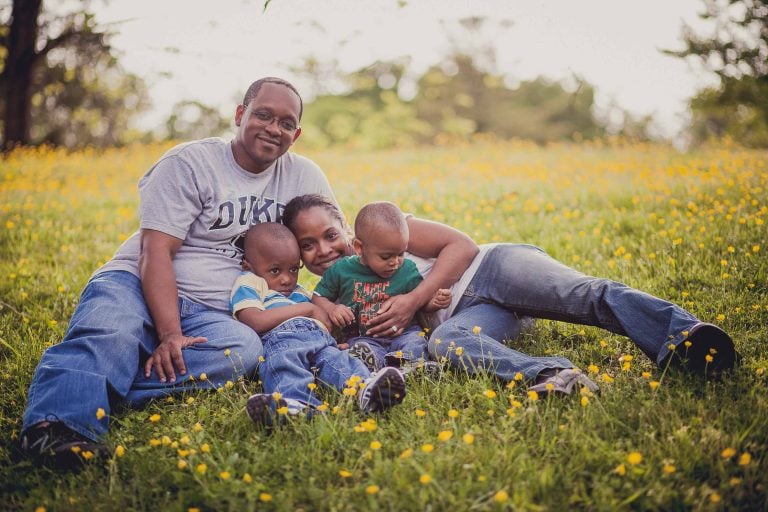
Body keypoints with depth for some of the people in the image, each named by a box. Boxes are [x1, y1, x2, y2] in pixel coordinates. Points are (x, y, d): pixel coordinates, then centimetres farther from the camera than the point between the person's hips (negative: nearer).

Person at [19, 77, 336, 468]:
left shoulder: (304, 178, 11)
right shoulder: (190, 163, -5)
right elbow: (156, 250, -13)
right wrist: (170, 333, -26)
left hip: (210, 314, 3)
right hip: (139, 285, -3)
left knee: (244, 348, -32)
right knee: (110, 336, -37)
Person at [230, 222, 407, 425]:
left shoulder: (300, 292, 41)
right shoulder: (248, 284, 18)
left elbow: (326, 323, 37)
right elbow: (256, 322, -2)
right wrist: (308, 309, 6)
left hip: (320, 339, 5)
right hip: (282, 339, -5)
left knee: (335, 358, -29)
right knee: (284, 362, -40)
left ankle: (364, 388, -61)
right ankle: (295, 403, -69)